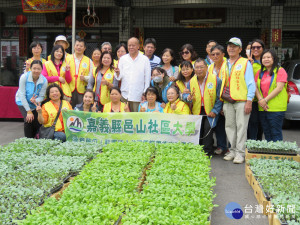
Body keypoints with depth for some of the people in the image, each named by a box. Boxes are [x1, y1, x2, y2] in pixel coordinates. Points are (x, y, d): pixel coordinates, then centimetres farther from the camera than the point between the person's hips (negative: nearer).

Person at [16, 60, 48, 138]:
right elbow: (22, 95, -20)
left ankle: (33, 138, 24)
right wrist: (28, 111, -22)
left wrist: (35, 100, -36)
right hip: (23, 102, -2)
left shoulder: (44, 81, -17)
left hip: (35, 103, 3)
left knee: (38, 122, -6)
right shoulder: (24, 77, -23)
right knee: (28, 120, -21)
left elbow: (42, 96, -11)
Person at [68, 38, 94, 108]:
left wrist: (84, 78, -10)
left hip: (82, 91, 0)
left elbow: (92, 77, 7)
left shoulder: (89, 61, 12)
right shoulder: (67, 59, 11)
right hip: (70, 90, 0)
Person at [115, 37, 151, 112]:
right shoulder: (123, 59, 11)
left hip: (138, 96, -2)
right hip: (124, 95, 2)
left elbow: (147, 78, 3)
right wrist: (118, 73, -14)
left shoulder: (145, 59, 3)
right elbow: (119, 77, 9)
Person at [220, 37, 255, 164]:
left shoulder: (245, 63, 1)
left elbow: (251, 83, -3)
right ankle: (233, 151, 18)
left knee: (241, 127, -4)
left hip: (241, 101, -5)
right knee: (229, 126, 8)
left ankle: (240, 153, 1)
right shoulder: (224, 65, 17)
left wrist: (249, 101, -11)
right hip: (227, 101, 5)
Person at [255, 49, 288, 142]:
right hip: (262, 108, 6)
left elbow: (279, 88, -12)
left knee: (276, 133, -4)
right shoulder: (260, 72, 16)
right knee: (267, 133, 11)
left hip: (276, 109, -6)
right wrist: (260, 100, -9)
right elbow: (256, 87, 8)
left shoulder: (280, 71, -2)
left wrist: (265, 100, -15)